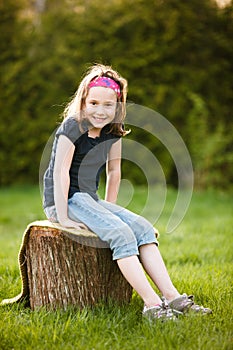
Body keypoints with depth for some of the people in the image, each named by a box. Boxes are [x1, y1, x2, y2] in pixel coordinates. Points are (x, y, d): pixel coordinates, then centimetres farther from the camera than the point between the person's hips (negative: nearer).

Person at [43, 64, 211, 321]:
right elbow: (60, 171, -19)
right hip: (64, 201, -7)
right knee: (120, 232, -27)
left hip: (89, 200, 7)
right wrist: (63, 218, -21)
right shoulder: (73, 126, -15)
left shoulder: (113, 130, 5)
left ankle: (172, 296, -19)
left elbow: (114, 171, 13)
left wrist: (109, 209, 10)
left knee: (143, 227, -12)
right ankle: (151, 304, -33)